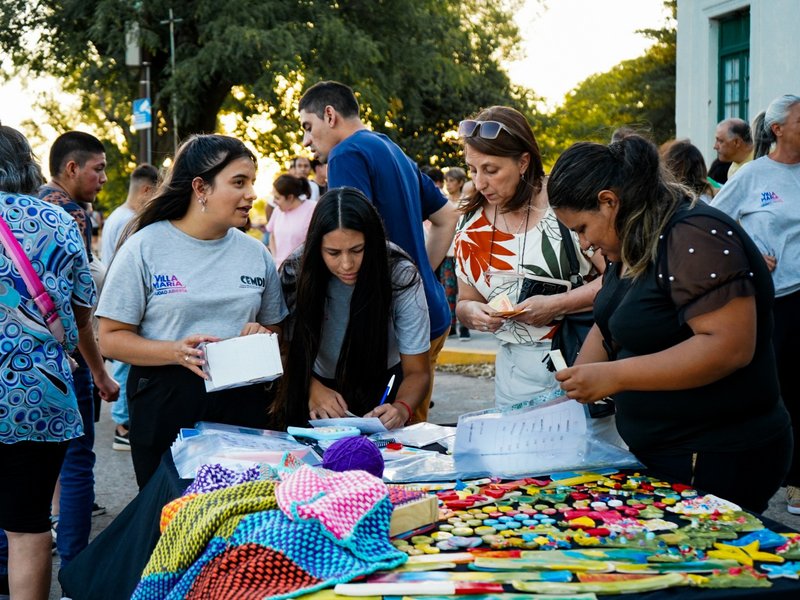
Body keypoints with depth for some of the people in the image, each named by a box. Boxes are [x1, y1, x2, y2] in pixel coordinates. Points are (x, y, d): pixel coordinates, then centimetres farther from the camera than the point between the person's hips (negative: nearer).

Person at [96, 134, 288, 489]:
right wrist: (177, 352, -20)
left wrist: (263, 338, -6)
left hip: (243, 404, 3)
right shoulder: (144, 249, -3)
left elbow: (275, 330, 18)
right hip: (166, 406, -3)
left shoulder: (256, 254, 9)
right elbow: (111, 339, -5)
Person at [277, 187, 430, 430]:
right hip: (320, 385, 1)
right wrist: (313, 387, -26)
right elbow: (292, 349, -6)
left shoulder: (401, 277, -21)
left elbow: (417, 372, -17)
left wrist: (401, 408, -37)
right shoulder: (296, 272, -18)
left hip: (381, 388, 0)